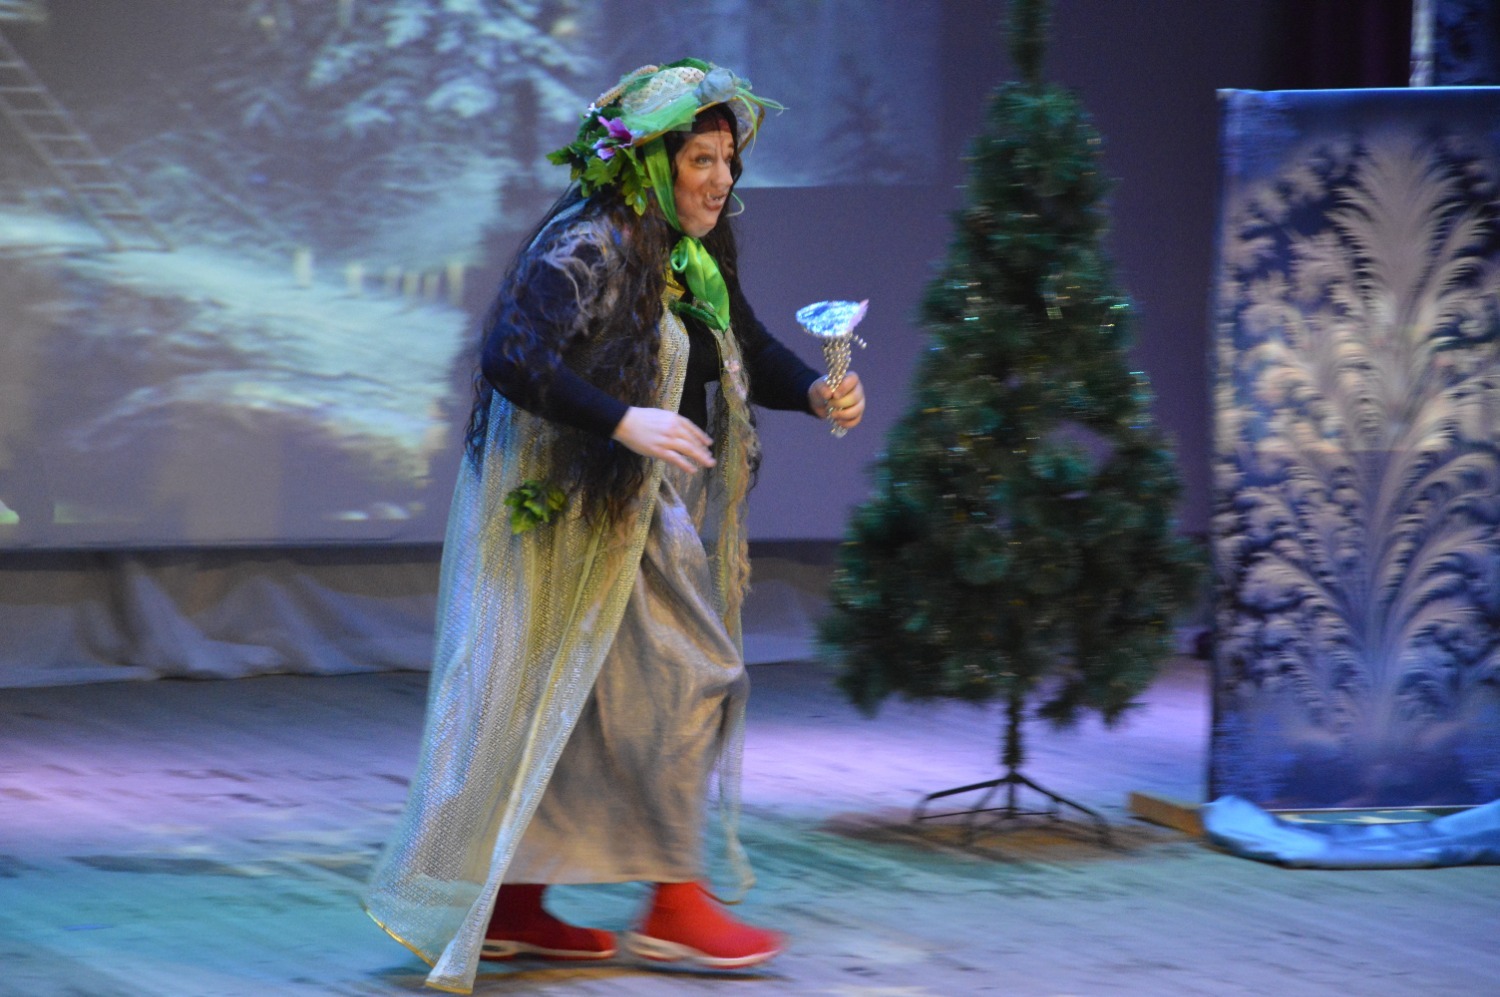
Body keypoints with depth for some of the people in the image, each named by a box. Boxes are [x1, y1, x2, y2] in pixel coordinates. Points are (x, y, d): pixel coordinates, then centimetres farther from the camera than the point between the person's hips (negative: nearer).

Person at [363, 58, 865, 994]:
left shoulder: (693, 257, 10)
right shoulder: (586, 250, -19)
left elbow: (751, 350, 17)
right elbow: (511, 360, -29)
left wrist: (815, 390, -5)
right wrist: (624, 422, -36)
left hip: (644, 515, 9)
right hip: (573, 513, -9)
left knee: (577, 705, 11)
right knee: (688, 676, -8)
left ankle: (514, 908, 18)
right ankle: (674, 905, 1)